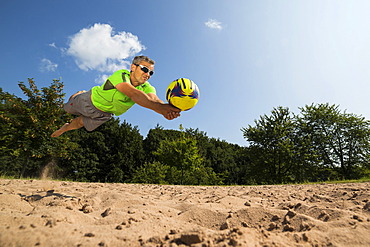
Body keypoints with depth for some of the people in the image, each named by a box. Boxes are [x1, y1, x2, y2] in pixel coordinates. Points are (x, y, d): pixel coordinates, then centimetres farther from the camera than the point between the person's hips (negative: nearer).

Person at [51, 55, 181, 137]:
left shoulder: (147, 88, -25)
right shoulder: (121, 75, -40)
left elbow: (154, 99, -47)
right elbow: (133, 94, -59)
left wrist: (167, 108, -70)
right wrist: (160, 108, -71)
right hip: (90, 101, -3)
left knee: (83, 123, 25)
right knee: (67, 109, 25)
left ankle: (66, 127, 57)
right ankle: (79, 94, 57)